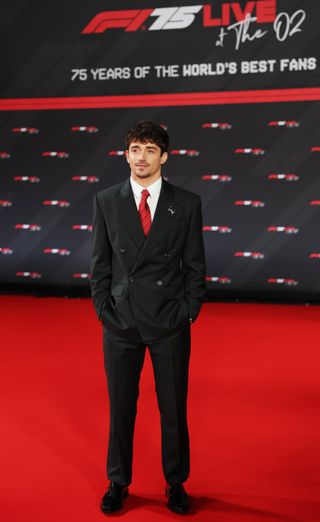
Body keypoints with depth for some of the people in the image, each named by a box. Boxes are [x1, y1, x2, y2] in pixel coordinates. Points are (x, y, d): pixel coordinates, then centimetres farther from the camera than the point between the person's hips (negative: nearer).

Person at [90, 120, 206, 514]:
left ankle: (176, 483, 29)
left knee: (174, 407, 10)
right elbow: (100, 264, 5)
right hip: (120, 321, 1)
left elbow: (195, 265, 2)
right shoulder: (106, 202, 2)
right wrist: (104, 310, -2)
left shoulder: (187, 204, 0)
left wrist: (188, 314, -4)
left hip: (170, 323, 0)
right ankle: (118, 482, 30)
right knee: (120, 406, 11)